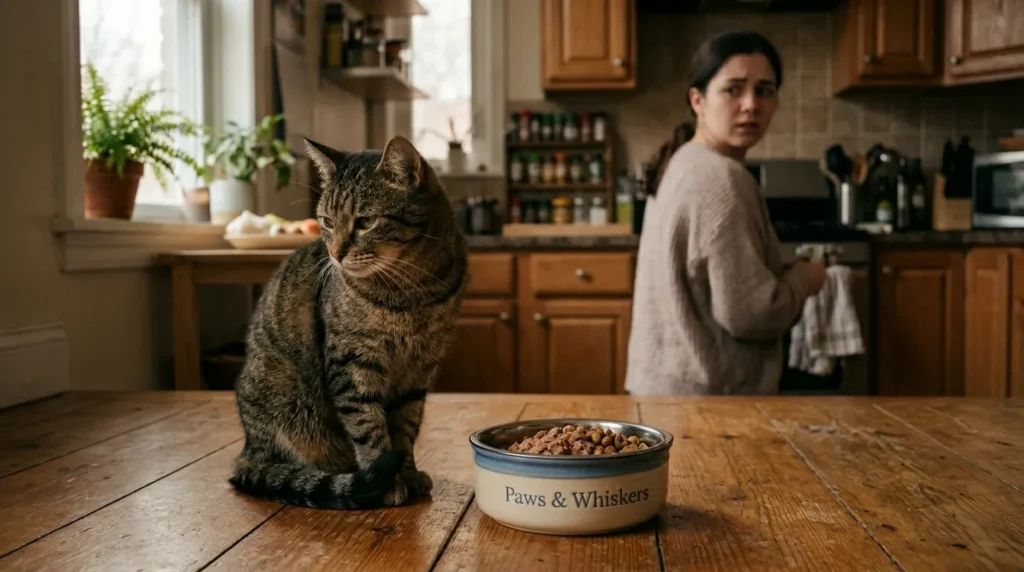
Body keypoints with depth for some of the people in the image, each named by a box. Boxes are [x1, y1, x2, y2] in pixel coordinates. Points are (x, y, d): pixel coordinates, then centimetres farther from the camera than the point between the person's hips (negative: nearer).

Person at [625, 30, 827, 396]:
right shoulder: (722, 179, -21)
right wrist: (802, 278, -6)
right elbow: (749, 313, -24)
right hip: (706, 392, -9)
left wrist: (786, 275, 11)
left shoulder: (688, 162, 9)